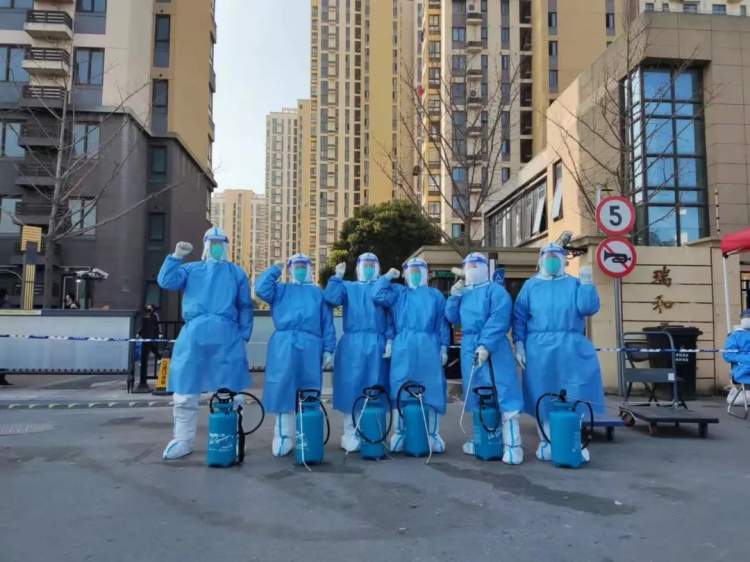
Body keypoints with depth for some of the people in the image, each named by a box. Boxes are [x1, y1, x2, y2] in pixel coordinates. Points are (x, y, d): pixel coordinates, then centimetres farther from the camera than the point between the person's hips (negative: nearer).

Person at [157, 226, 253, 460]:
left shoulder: (236, 273, 16)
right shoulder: (191, 269, 19)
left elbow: (245, 307, 12)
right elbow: (166, 282, 4)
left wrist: (243, 336, 3)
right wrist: (176, 256, -1)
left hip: (226, 336, -1)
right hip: (194, 334, 1)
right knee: (185, 392, 3)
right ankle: (183, 441, 15)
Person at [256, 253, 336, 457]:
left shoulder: (318, 293, 20)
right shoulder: (280, 289, 20)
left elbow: (327, 324, 13)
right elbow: (261, 289, -2)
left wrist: (328, 350, 3)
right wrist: (274, 269, 10)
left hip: (310, 347, 1)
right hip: (283, 346, 0)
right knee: (283, 391, -4)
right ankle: (283, 437, 4)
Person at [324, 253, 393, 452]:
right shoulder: (347, 287, 14)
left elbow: (390, 317, 4)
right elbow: (330, 298, -6)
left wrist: (389, 340, -7)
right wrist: (337, 276, -8)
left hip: (376, 347, 1)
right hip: (352, 346, -1)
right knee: (351, 389, -1)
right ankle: (350, 434, 8)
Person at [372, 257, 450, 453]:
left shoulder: (436, 295, 15)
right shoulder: (397, 292, 11)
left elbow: (442, 324, 11)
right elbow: (378, 296, -8)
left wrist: (443, 348, 4)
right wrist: (387, 276, 2)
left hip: (429, 348, 1)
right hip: (403, 348, -1)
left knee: (432, 391, 1)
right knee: (400, 391, 0)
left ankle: (433, 435, 11)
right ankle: (400, 434, 11)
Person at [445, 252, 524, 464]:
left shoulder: (495, 290, -3)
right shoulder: (462, 293, 17)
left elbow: (498, 320, -15)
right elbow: (452, 318, 12)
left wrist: (486, 345, -24)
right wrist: (453, 296, -2)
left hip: (493, 347, -7)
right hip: (469, 347, 7)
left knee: (503, 393, -9)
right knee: (476, 395, 13)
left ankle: (512, 445, -5)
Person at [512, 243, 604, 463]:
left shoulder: (574, 284, 8)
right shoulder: (531, 286, 8)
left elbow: (589, 308, -7)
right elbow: (519, 317, 3)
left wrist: (586, 282, -13)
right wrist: (519, 345, -4)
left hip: (571, 348, 0)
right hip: (539, 348, 0)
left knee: (573, 398, 3)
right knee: (542, 398, 5)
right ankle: (544, 442, 17)